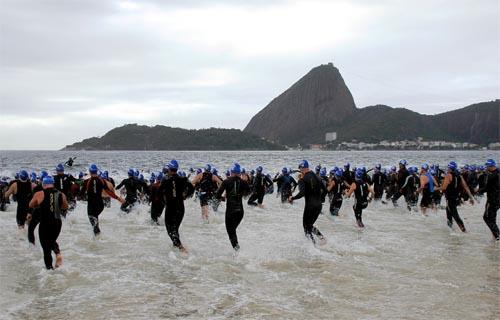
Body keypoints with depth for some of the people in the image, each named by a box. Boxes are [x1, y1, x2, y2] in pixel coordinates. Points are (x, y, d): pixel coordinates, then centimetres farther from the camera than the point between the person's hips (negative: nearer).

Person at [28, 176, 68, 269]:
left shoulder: (39, 194, -7)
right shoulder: (61, 194, 2)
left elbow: (31, 205, 9)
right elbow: (65, 207, 18)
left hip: (45, 224, -3)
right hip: (57, 223, 4)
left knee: (46, 248, 7)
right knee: (52, 241, 27)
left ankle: (49, 268, 6)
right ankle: (58, 253, 0)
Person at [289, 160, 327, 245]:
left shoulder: (302, 180, -11)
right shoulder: (316, 177, 9)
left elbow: (302, 193, -24)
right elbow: (324, 190, 13)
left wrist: (292, 198, -10)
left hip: (310, 205, -6)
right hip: (319, 205, 6)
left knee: (306, 225, 8)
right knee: (310, 224, 19)